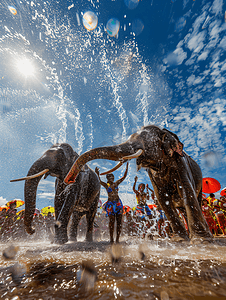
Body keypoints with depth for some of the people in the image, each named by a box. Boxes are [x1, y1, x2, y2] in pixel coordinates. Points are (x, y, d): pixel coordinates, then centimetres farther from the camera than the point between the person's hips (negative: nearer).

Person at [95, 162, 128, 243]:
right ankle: (111, 238, 17)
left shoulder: (116, 183, 7)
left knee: (119, 222, 4)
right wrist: (97, 174, -38)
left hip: (118, 203, 3)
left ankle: (117, 238, 16)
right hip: (110, 204, -3)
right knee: (111, 221, 2)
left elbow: (124, 176, 3)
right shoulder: (106, 185, -2)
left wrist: (127, 167, -3)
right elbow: (100, 181, -22)